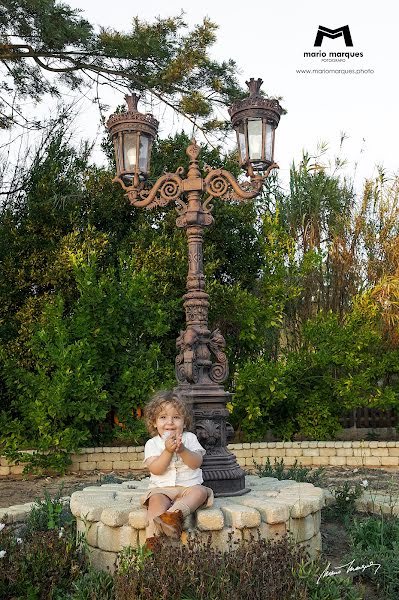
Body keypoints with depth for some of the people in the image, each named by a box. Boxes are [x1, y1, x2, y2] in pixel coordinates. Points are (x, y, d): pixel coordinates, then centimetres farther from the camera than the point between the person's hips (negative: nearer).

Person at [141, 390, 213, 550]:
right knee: (156, 500, -31)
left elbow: (196, 463, -6)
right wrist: (168, 451, -22)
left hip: (189, 486, 1)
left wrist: (182, 450, -23)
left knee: (200, 491, -29)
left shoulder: (189, 438, 6)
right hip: (162, 488, -1)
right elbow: (155, 469, -9)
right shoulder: (152, 443, 4)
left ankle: (175, 512, -48)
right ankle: (152, 537, -40)